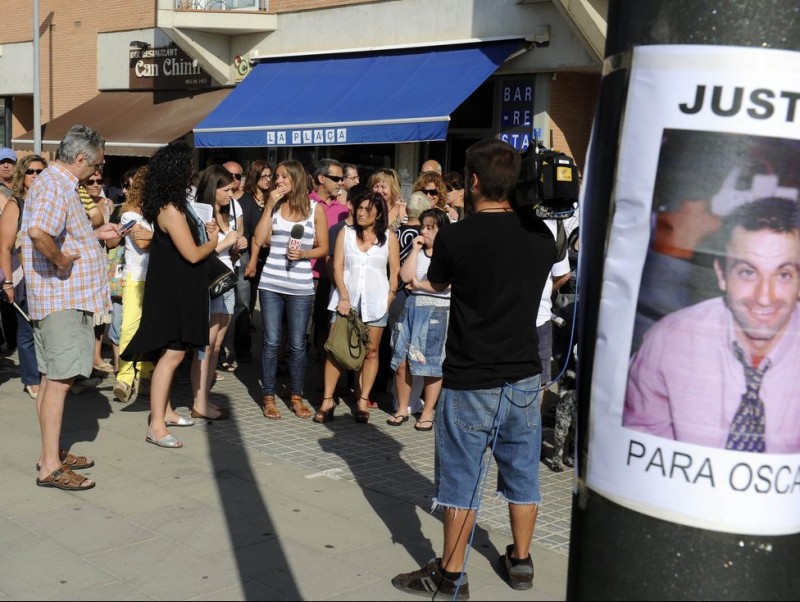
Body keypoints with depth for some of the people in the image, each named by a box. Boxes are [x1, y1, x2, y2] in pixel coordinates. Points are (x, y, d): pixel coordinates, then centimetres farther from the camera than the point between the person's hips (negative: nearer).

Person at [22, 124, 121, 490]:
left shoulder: (59, 183, 16)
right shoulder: (54, 186, -18)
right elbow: (38, 232, -36)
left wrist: (95, 234, 20)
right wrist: (61, 260, -22)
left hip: (66, 298, 11)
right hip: (63, 298, -11)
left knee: (52, 378, 16)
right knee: (59, 380, -7)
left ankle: (51, 453, 26)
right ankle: (50, 467, -2)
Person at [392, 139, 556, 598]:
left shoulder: (455, 238, -14)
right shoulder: (541, 235, -2)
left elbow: (437, 284, 6)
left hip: (471, 383, -4)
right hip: (525, 376, 4)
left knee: (462, 478, 6)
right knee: (522, 472, 16)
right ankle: (521, 561, 31)